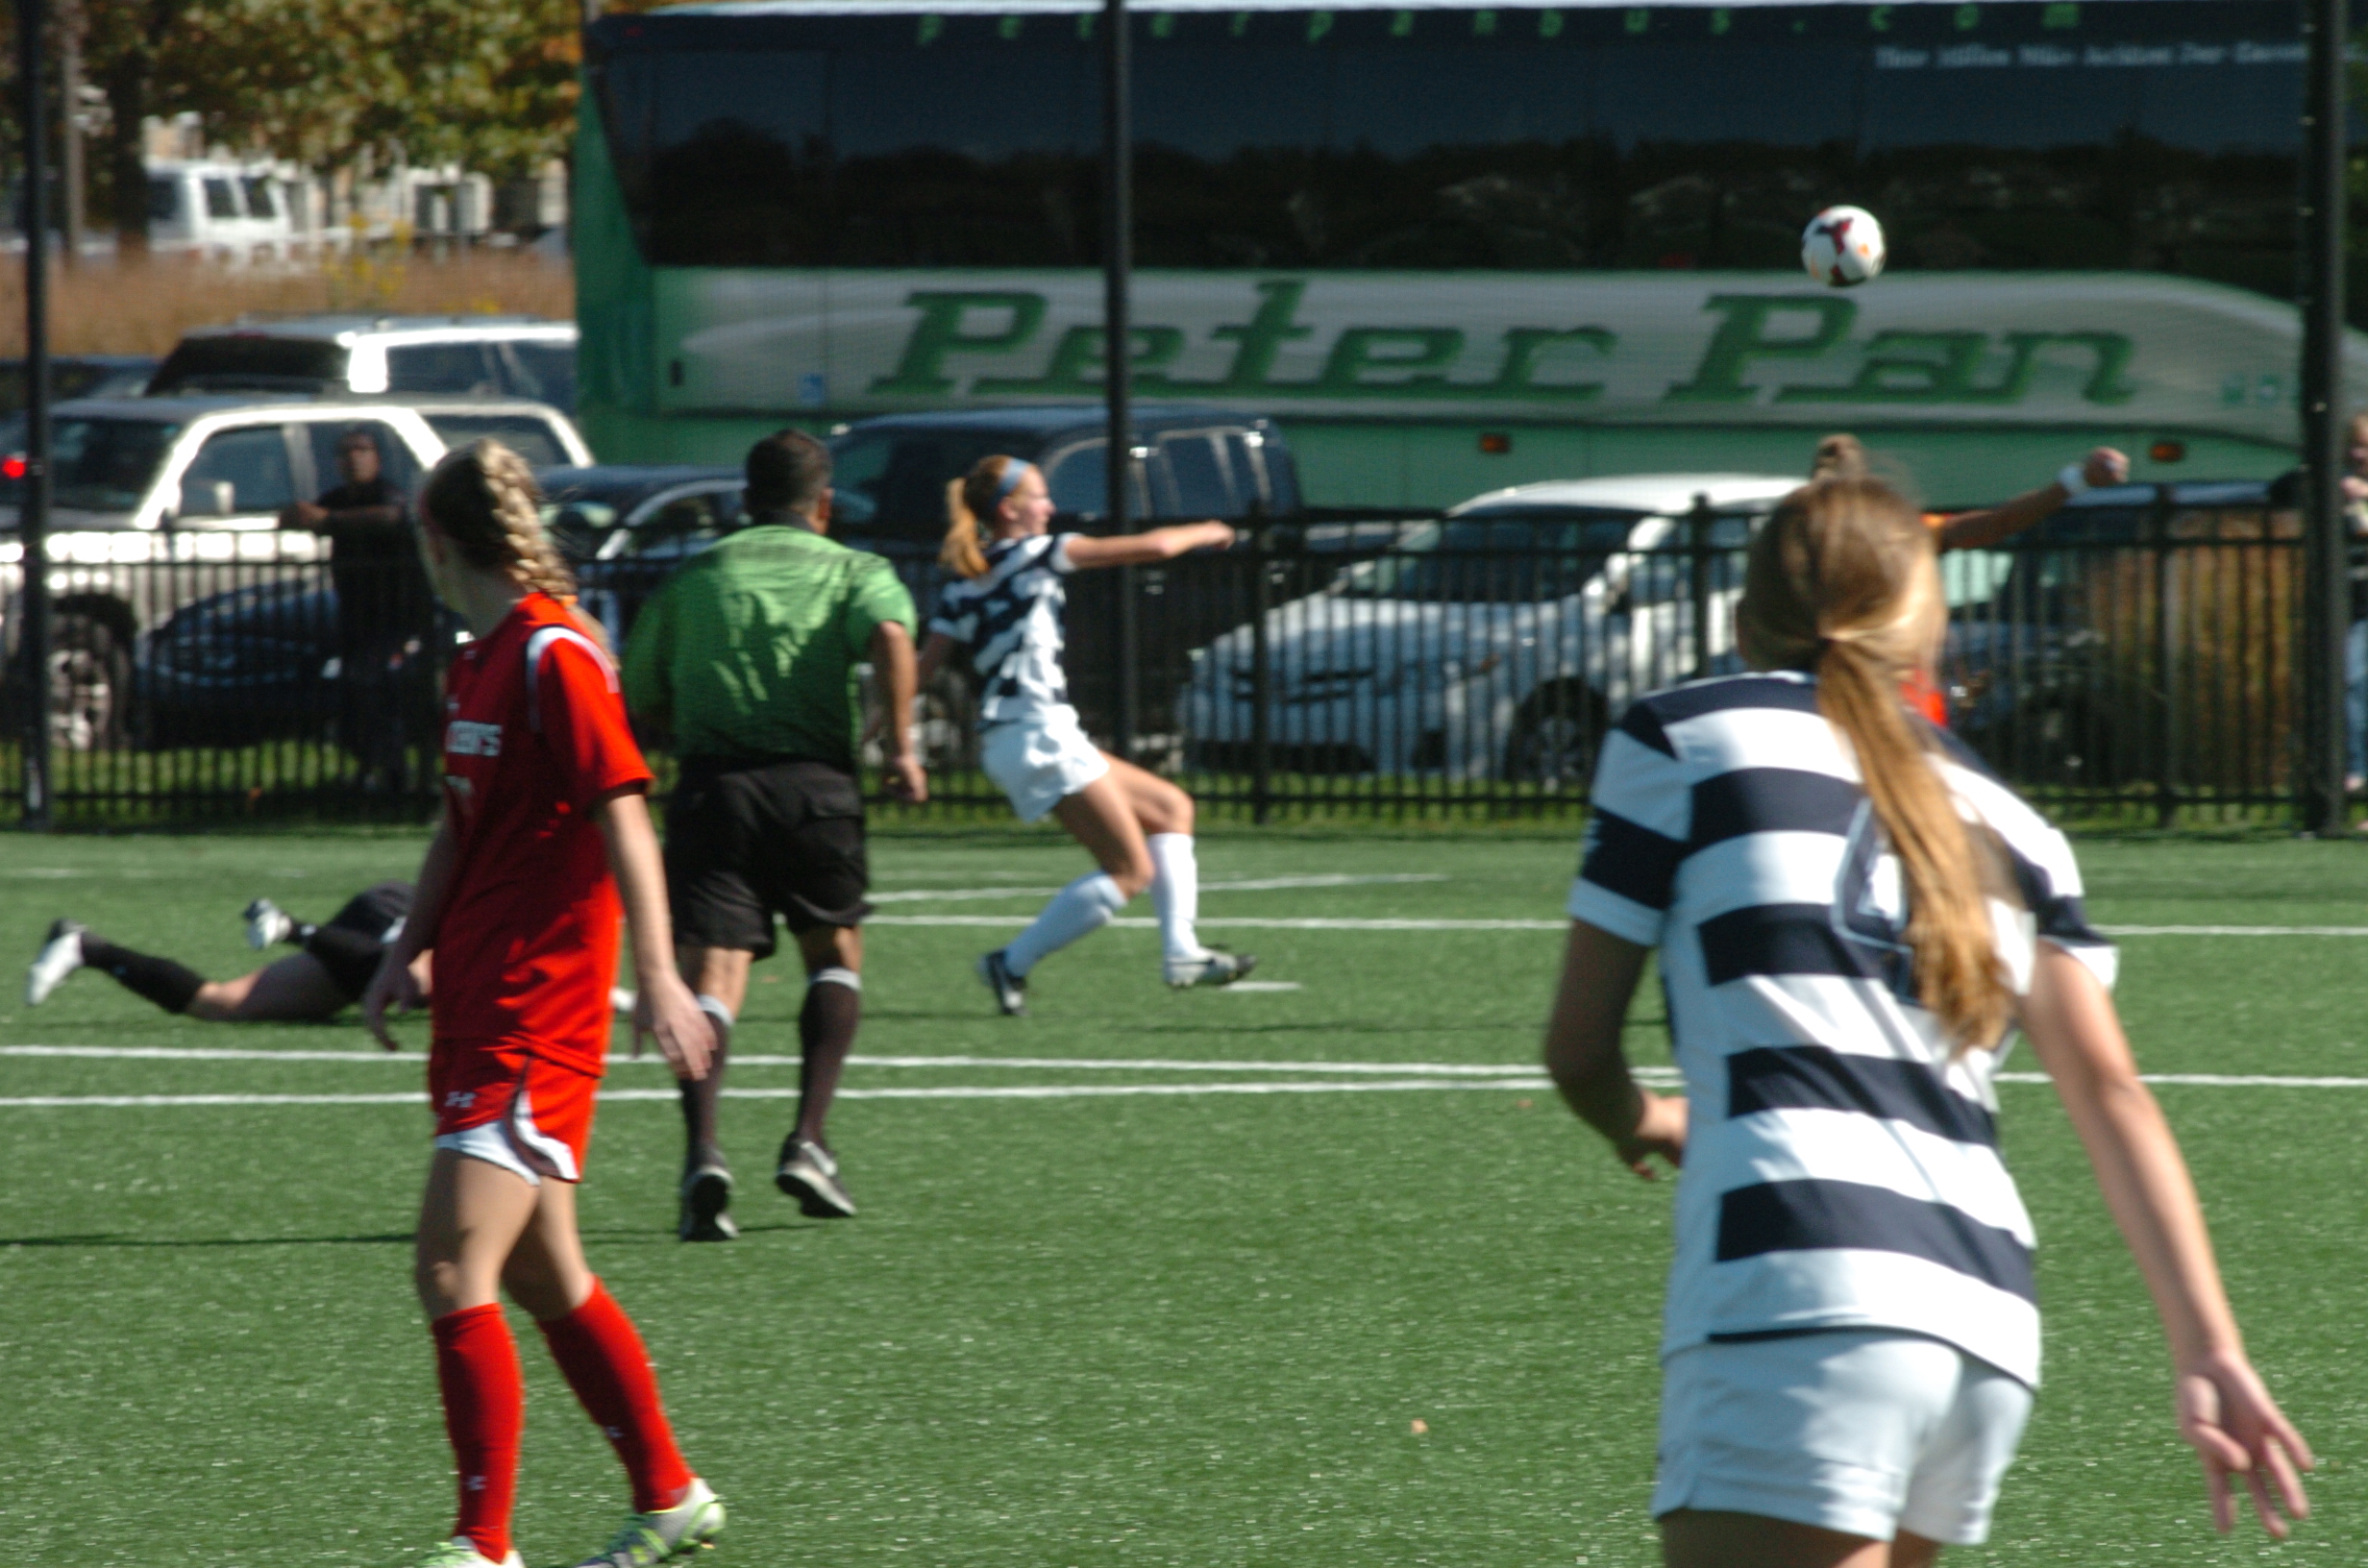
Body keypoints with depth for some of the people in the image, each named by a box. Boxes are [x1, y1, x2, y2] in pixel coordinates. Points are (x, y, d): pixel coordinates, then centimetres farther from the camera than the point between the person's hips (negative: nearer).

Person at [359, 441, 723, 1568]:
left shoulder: (556, 658, -14)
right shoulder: (475, 662, 14)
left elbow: (623, 819, -18)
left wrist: (658, 977, -23)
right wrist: (408, 952, 15)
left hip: (536, 1018, -10)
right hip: (475, 1008, 10)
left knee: (453, 1269, -15)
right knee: (539, 1273, 16)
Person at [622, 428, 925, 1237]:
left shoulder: (692, 579, 17)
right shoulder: (855, 572, 9)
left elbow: (640, 699, 20)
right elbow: (891, 636, -14)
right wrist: (901, 746, -11)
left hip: (710, 784, 1)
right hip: (816, 783, -1)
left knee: (711, 979, -4)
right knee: (836, 957, 21)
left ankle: (702, 1150, -27)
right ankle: (808, 1142, 8)